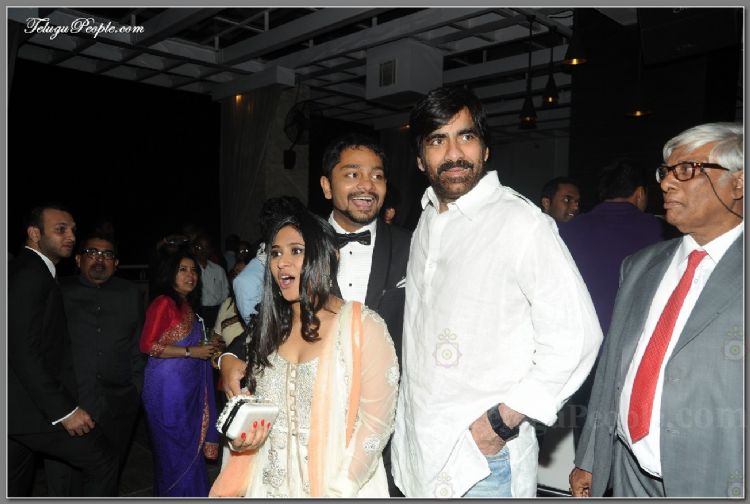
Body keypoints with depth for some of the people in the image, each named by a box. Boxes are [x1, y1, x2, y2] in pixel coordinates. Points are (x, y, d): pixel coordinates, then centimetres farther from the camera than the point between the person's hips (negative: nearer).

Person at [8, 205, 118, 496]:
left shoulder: (21, 270, 12)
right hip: (33, 410, -10)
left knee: (15, 487, 18)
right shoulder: (32, 275, -17)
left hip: (15, 408, 10)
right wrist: (65, 410, -22)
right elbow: (24, 351, -23)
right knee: (102, 462, 2)